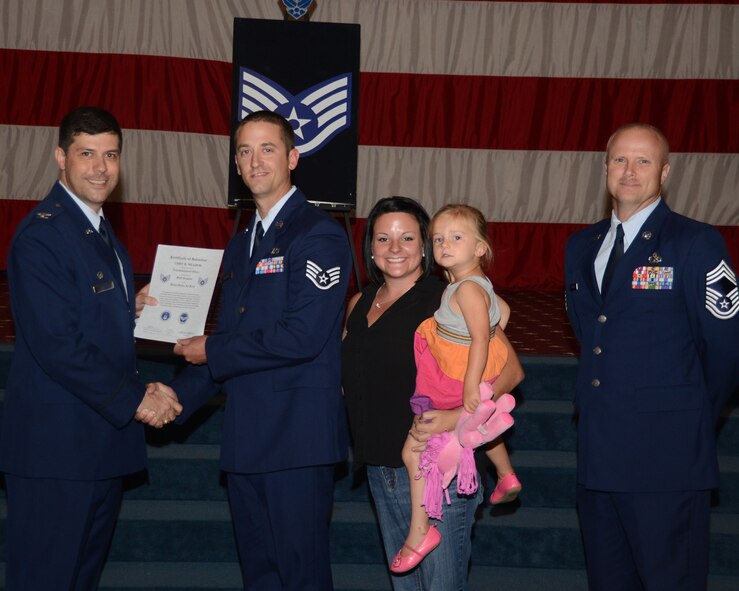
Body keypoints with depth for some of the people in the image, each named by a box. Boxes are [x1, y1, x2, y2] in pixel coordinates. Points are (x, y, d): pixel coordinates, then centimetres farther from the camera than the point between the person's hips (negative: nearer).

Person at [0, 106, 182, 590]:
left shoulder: (102, 233, 15)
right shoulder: (41, 236, -15)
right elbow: (57, 344, -21)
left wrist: (145, 391, 2)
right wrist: (134, 400, -15)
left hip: (103, 439, 9)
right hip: (56, 446, -9)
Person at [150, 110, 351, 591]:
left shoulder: (319, 235, -10)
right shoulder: (241, 245, 18)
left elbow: (301, 337, -19)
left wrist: (212, 352, -10)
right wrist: (179, 394, 7)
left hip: (298, 434, -8)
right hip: (247, 436, 8)